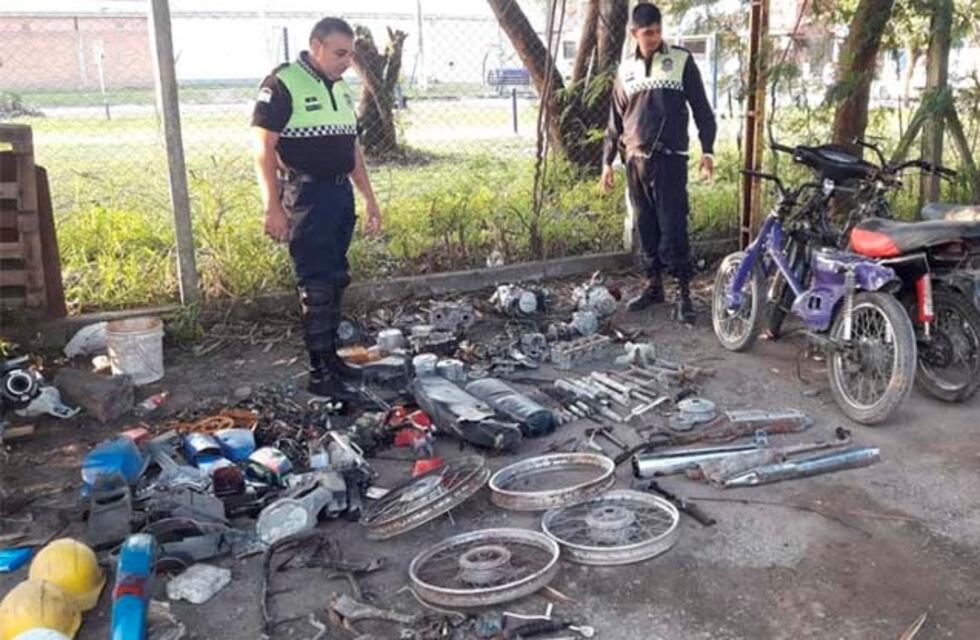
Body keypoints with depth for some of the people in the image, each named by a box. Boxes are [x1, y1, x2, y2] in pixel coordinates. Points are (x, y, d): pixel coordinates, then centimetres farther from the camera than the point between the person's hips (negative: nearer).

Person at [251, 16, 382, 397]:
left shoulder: (341, 89, 14)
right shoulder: (283, 84, -10)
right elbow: (263, 148, -13)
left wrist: (369, 199, 18)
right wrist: (272, 208, -19)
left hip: (340, 194, 8)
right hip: (306, 197, -8)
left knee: (336, 280, 12)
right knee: (316, 285, -6)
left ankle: (330, 356, 24)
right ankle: (319, 372, 2)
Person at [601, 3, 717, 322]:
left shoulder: (681, 60, 1)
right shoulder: (626, 68, 11)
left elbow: (700, 106, 2)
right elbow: (616, 119, 16)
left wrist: (707, 149, -5)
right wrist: (607, 161, 13)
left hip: (669, 159, -4)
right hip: (635, 161, 4)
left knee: (673, 226, -8)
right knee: (645, 227, 9)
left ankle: (683, 290, 1)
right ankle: (653, 285, 20)